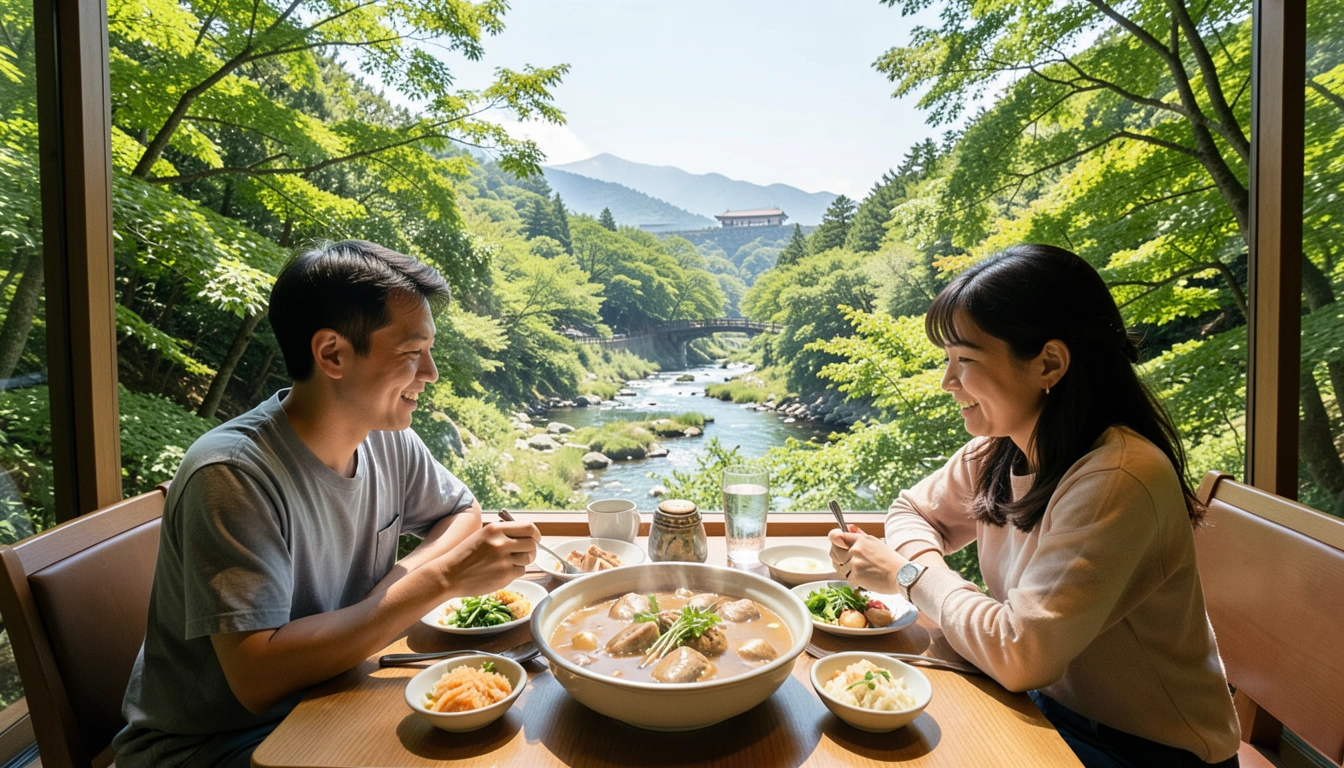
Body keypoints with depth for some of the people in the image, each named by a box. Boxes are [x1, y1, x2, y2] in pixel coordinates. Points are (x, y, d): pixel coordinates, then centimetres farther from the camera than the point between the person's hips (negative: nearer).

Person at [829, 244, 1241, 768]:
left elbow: (1019, 655, -31)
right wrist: (925, 558, -15)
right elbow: (914, 510, 8)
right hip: (1047, 702, 6)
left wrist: (910, 574, -18)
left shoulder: (1118, 480, -30)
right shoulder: (996, 452, -7)